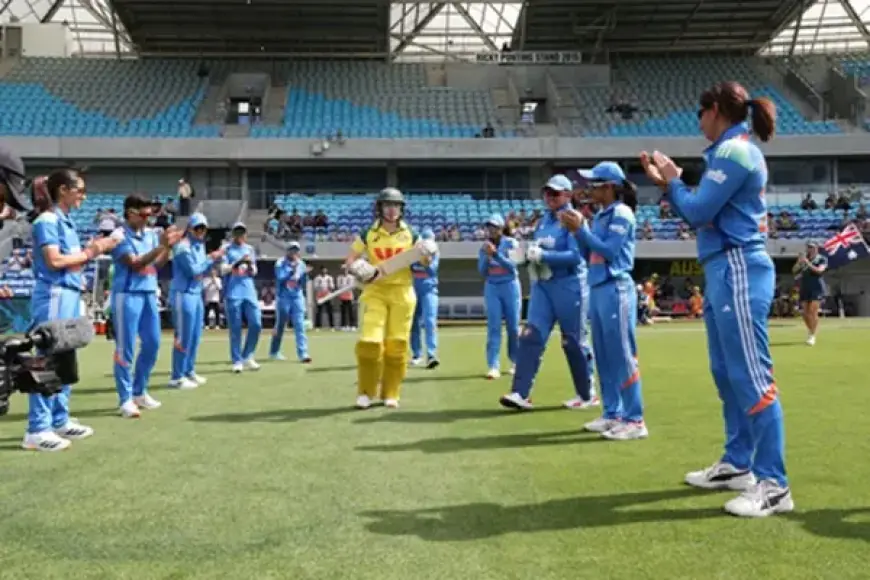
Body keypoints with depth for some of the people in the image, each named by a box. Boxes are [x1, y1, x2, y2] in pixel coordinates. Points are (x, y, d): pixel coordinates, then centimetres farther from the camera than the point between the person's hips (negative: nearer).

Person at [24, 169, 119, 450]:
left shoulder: (67, 222, 17)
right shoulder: (48, 220, -9)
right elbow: (54, 261, -17)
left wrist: (94, 249, 4)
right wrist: (88, 253, -8)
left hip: (71, 296, 9)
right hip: (54, 296, -9)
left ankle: (60, 420, 22)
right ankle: (37, 430, -4)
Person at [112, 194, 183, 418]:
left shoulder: (151, 234, 11)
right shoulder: (119, 236, -9)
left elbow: (158, 264, 11)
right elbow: (134, 263, -18)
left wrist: (169, 246, -6)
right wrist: (161, 245, -24)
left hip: (150, 294, 7)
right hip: (128, 295, -7)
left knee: (152, 343, 11)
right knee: (125, 348, -3)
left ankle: (139, 392, 25)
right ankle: (125, 399, 3)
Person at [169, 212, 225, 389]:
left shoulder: (200, 246, 15)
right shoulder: (183, 247, -13)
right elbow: (193, 270, -20)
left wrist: (215, 259, 1)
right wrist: (211, 259, -11)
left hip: (196, 294, 9)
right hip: (183, 295, -9)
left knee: (195, 336, 14)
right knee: (184, 337, -7)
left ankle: (189, 371, 24)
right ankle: (177, 377, -1)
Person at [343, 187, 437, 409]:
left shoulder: (410, 235, 5)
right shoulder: (368, 234, 2)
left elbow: (424, 264, 13)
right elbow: (349, 261, 4)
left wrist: (427, 256, -9)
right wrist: (357, 269, -17)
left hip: (402, 291, 1)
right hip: (375, 291, -1)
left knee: (397, 344, 2)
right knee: (370, 341, -11)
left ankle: (391, 394, 13)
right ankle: (365, 393, 4)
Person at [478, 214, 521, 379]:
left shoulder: (511, 243, -4)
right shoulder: (485, 246, 4)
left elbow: (511, 266, -15)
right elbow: (482, 271, 0)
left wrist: (495, 254, -27)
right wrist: (487, 256, -16)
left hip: (510, 287, -2)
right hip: (491, 288, 2)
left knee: (513, 326, 6)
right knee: (493, 327, -6)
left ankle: (516, 361, 23)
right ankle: (493, 366, -9)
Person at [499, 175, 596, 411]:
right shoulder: (543, 221, 13)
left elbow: (576, 256, -20)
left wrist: (543, 255, -24)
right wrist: (530, 254, -2)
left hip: (569, 287, -6)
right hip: (542, 285, 7)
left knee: (573, 342, 4)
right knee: (530, 336, -6)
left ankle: (587, 396, 19)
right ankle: (520, 393, -8)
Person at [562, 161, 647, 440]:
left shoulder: (621, 213, -9)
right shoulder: (600, 215, 15)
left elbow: (609, 251, -17)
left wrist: (580, 229, -14)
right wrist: (577, 229, 3)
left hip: (616, 290, -9)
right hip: (597, 290, 9)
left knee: (622, 355, -8)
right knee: (604, 355, 12)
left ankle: (635, 420, -4)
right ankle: (613, 414, 21)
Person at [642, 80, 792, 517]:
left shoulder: (735, 151, -11)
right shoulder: (731, 151, 19)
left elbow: (696, 213, -14)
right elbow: (703, 213, 19)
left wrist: (672, 180, 3)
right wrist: (666, 181, 15)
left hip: (738, 272, -11)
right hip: (724, 272, 11)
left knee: (751, 376, -10)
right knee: (728, 373, 14)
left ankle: (774, 485, -6)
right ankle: (737, 465, 23)